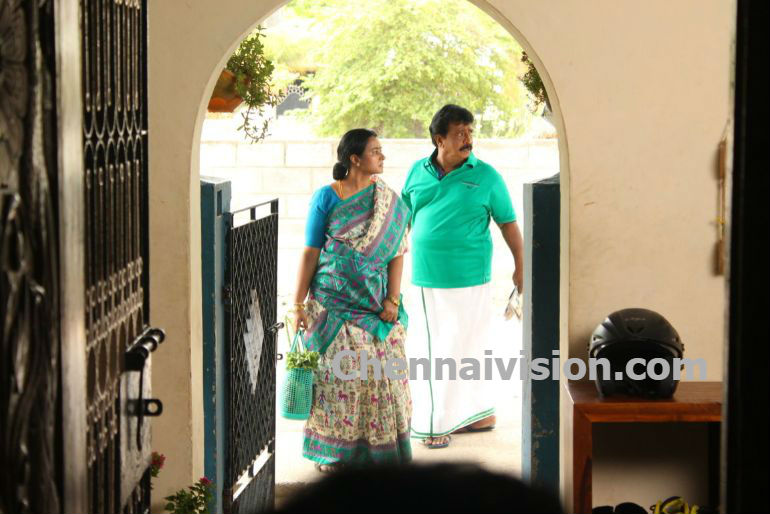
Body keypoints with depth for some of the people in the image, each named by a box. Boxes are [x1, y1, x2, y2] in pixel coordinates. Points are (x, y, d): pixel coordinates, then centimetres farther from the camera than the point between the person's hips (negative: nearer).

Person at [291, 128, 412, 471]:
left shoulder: (390, 202, 5)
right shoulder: (326, 197, -3)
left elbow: (396, 254, 4)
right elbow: (310, 252, -2)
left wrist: (392, 299, -6)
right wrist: (299, 305, -4)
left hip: (376, 305, 2)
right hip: (332, 303, -2)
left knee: (382, 374, 0)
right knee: (335, 374, 0)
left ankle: (380, 450, 13)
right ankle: (332, 452, 14)